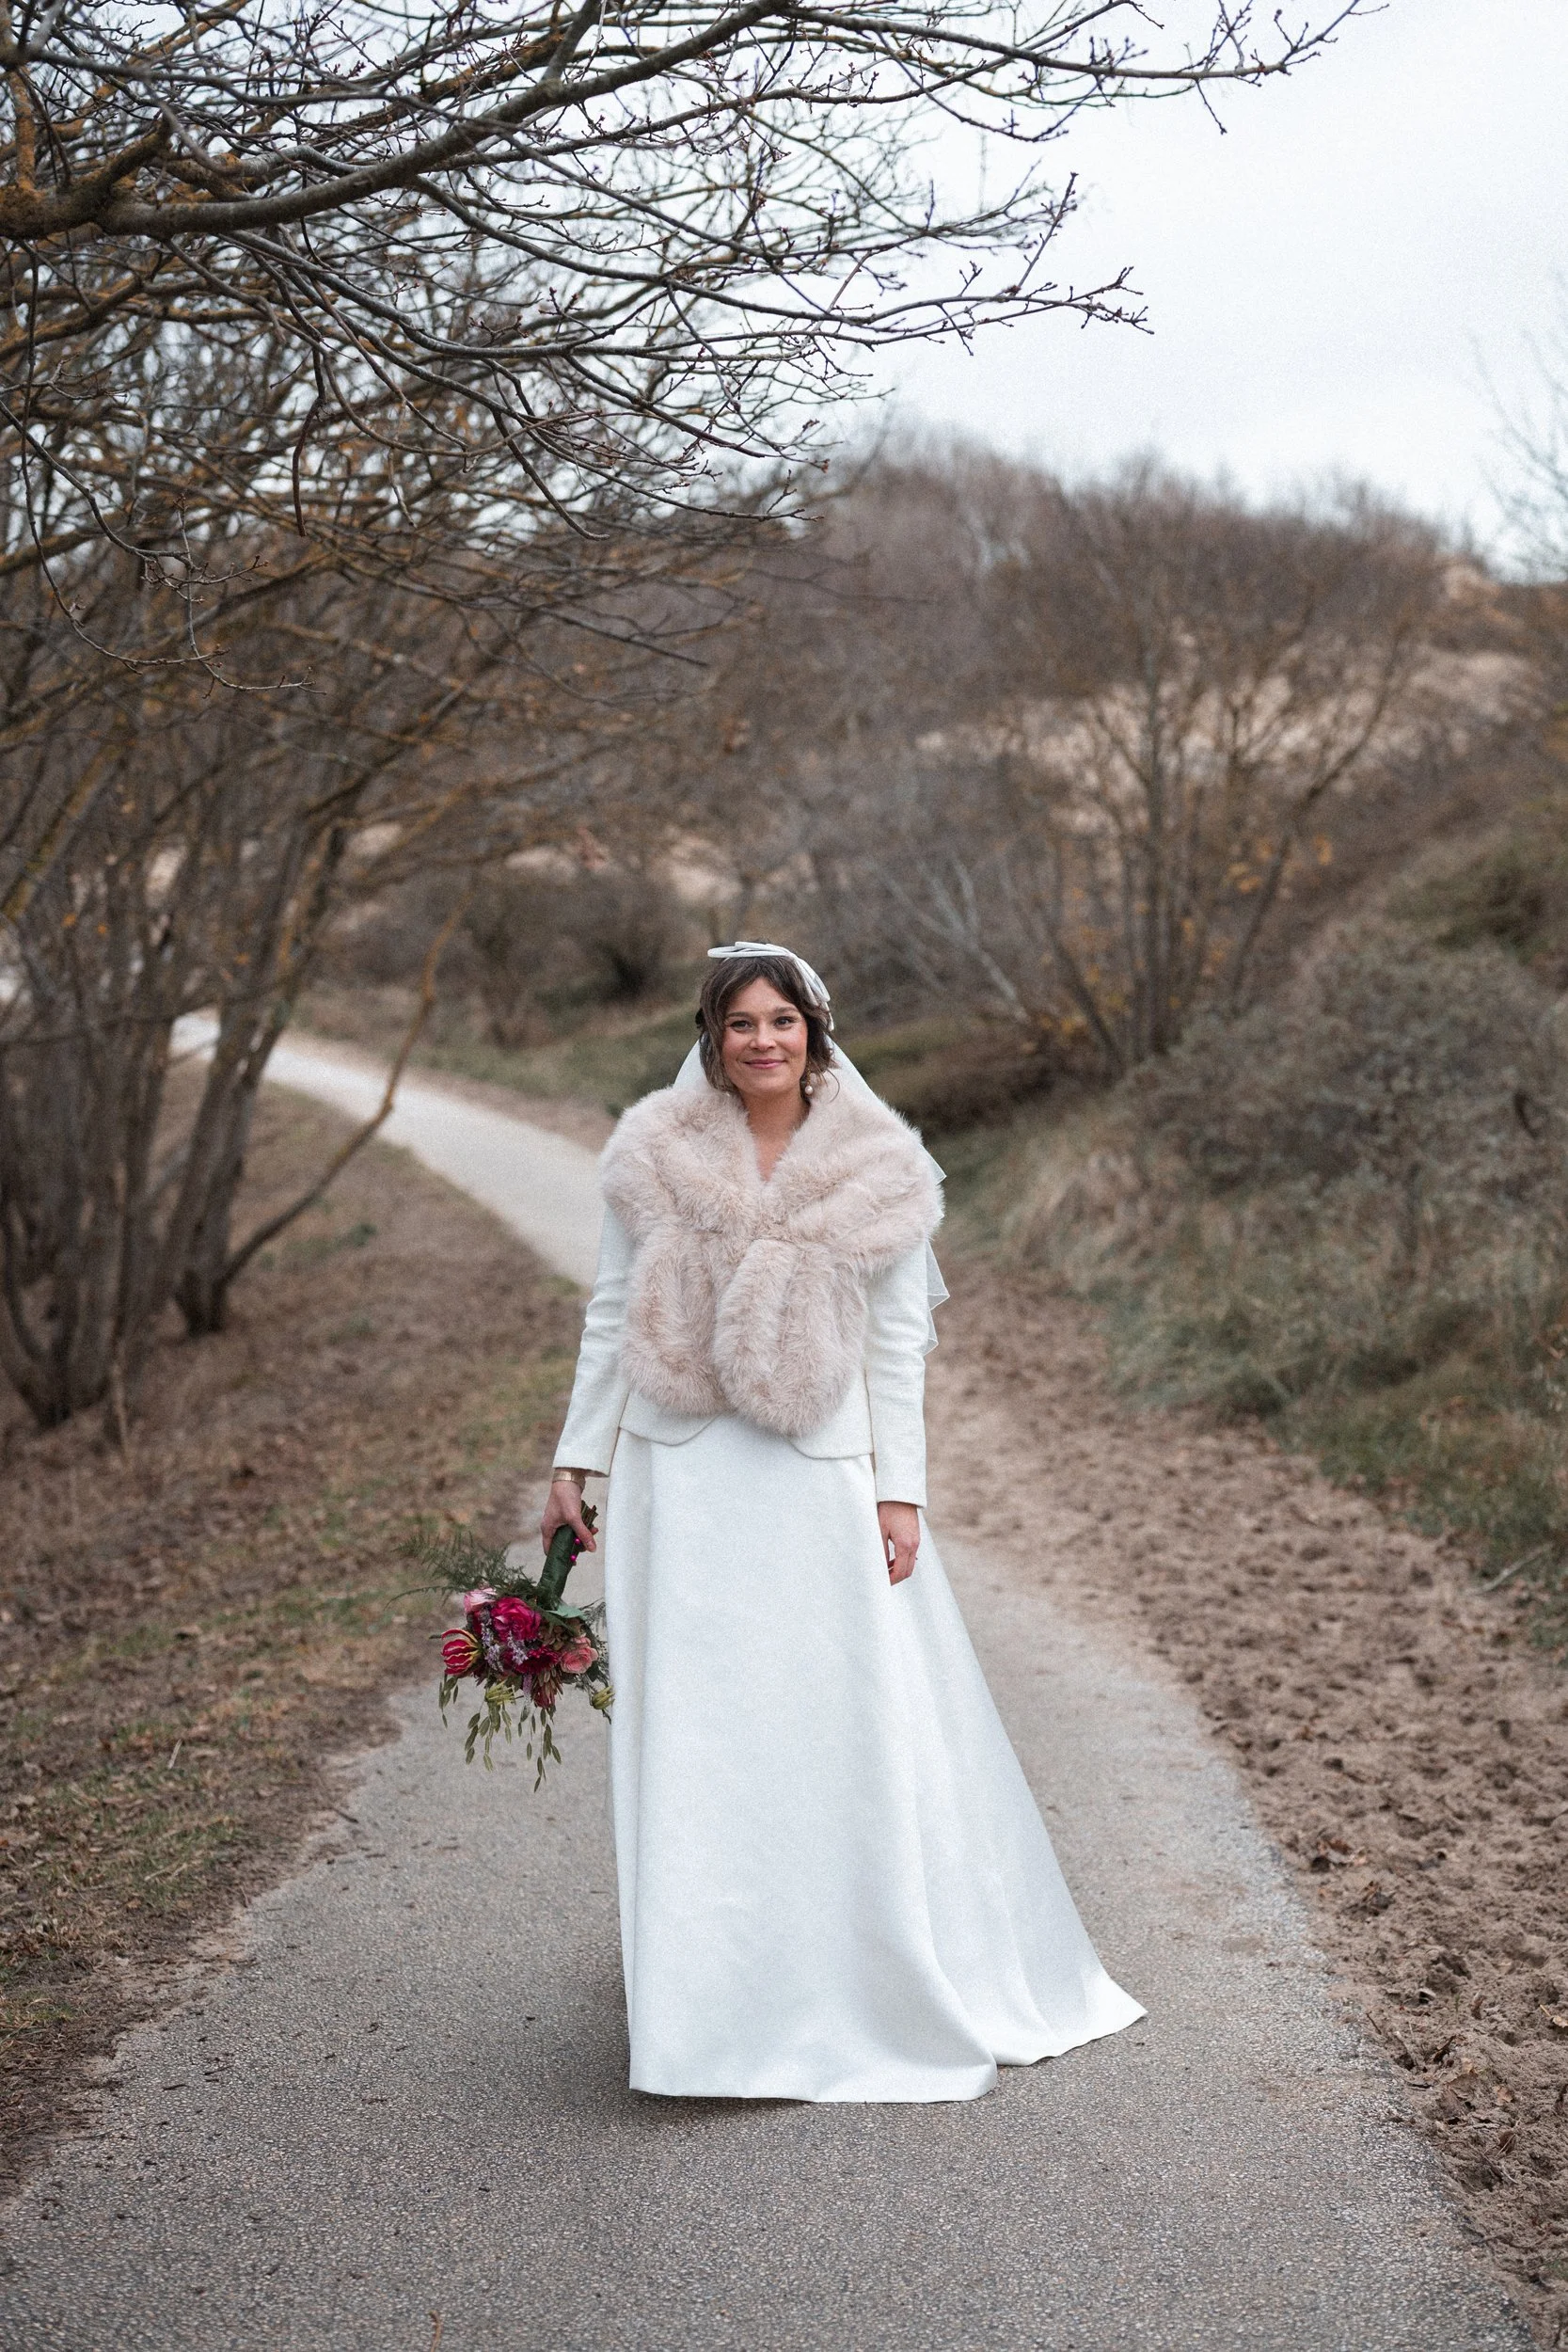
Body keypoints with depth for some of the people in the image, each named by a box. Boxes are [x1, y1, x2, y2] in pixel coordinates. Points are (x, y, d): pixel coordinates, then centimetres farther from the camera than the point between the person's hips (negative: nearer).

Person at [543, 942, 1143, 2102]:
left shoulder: (878, 1169, 0)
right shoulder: (654, 1156, 3)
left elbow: (900, 1340, 1)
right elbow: (613, 1317, 8)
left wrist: (899, 1491, -4)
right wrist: (578, 1459, 5)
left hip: (821, 1481, -1)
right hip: (683, 1481, 1)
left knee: (857, 1722, 3)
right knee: (694, 1733, 5)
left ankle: (891, 1981, 24)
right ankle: (714, 2009, 19)